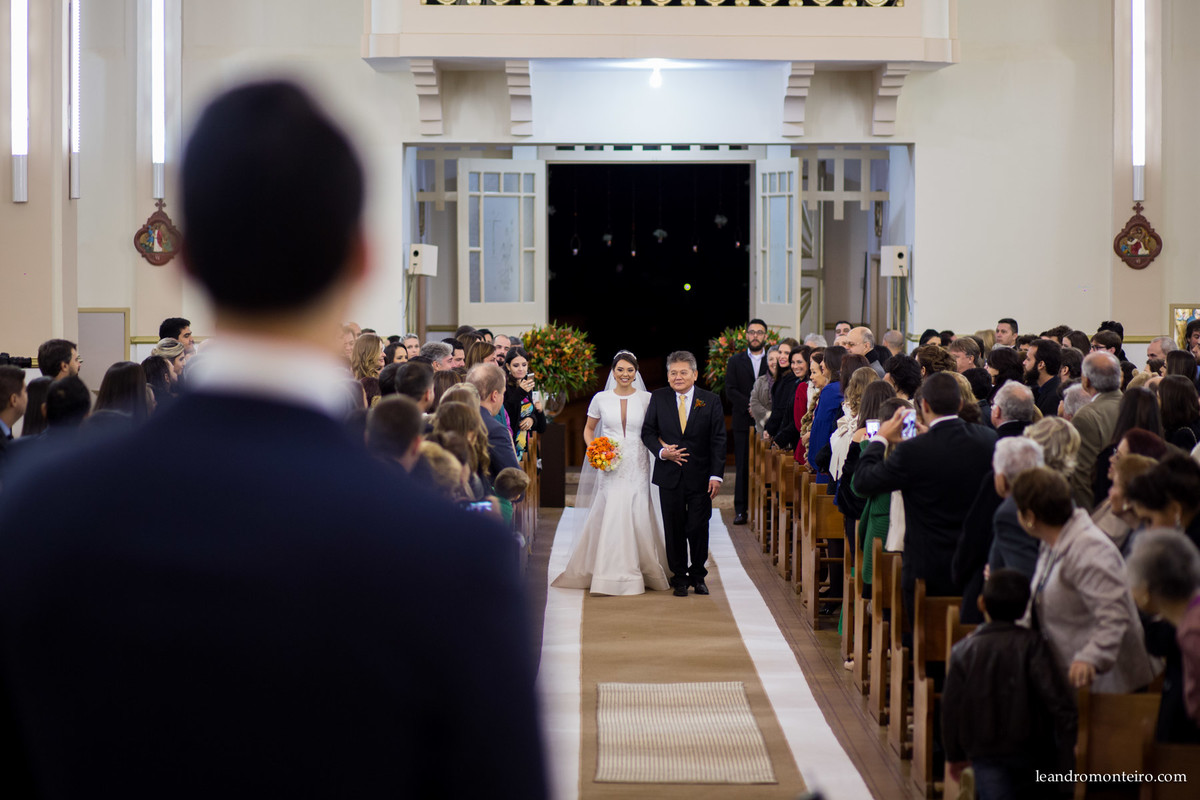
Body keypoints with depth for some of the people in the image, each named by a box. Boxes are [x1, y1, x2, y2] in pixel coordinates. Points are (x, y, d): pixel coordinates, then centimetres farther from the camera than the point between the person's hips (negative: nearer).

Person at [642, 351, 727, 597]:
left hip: (700, 477, -1)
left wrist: (716, 475, -9)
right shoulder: (658, 398, 3)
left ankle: (697, 575, 20)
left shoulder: (711, 401, 0)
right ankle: (680, 578, 17)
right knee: (674, 529, 6)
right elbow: (648, 431, 7)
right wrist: (661, 451, -12)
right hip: (670, 476, 1)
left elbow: (718, 441, -2)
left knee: (699, 528, 1)